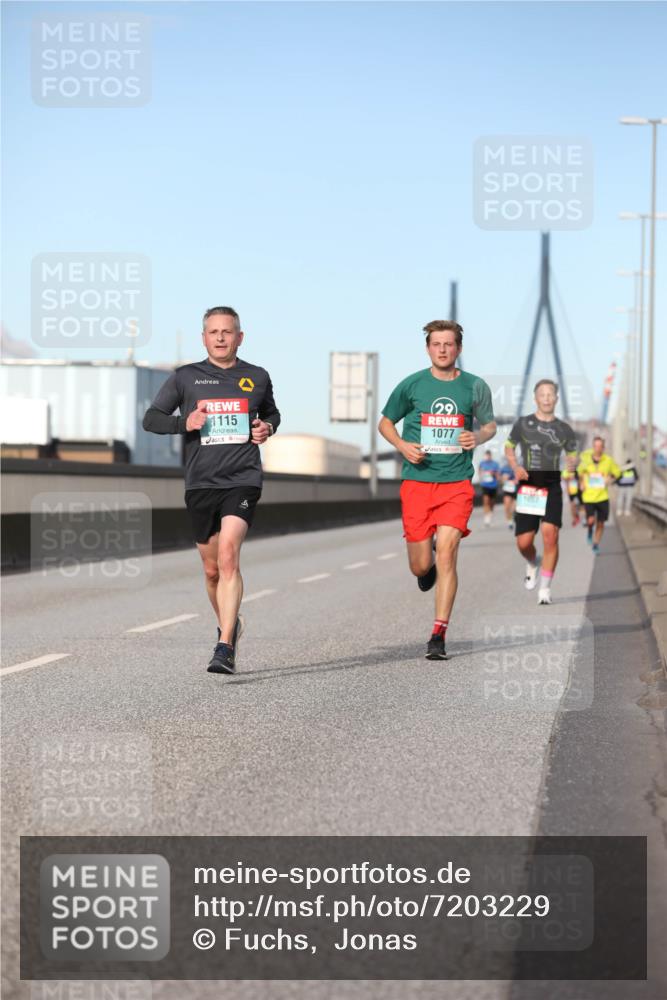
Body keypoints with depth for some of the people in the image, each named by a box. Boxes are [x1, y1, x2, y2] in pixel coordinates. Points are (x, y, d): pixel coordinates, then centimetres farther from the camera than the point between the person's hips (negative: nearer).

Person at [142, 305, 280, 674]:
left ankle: (225, 648, -25)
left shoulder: (257, 377, 9)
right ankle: (229, 625, 38)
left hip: (242, 480, -2)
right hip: (200, 482, 2)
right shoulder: (185, 377, 6)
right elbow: (150, 419, 7)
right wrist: (184, 423, -11)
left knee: (228, 556, -20)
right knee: (212, 569, 11)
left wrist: (268, 427, 3)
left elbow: (271, 412, 26)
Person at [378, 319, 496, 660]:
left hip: (457, 483, -1)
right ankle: (428, 566, 43)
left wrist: (478, 437, -6)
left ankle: (439, 635, -10)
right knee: (420, 566, 2)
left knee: (446, 554, -15)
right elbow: (385, 422, 13)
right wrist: (402, 445, -7)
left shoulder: (475, 387, 4)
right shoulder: (411, 385, 2)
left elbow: (490, 425, 17)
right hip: (417, 481, 1)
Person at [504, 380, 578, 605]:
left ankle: (545, 589, -10)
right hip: (527, 487, 0)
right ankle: (533, 564, 35)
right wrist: (516, 467, -3)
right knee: (523, 543, -3)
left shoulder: (564, 430, 8)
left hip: (552, 487, 0)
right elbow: (509, 447, 16)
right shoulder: (523, 424, 5)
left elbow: (572, 456, 17)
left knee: (550, 534, -19)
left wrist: (571, 466, -7)